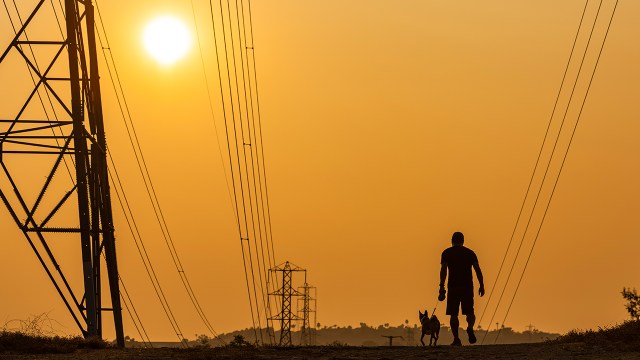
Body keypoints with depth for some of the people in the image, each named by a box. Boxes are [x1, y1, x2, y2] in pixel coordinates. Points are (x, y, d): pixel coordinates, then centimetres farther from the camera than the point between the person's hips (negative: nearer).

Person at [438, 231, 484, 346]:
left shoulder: (447, 253, 6)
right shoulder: (470, 253, 11)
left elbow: (443, 270, -6)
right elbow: (478, 270, 5)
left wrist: (442, 287, -11)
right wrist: (482, 286, 7)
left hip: (453, 286, -1)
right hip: (467, 286, 1)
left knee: (453, 314, 4)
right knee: (469, 312, 9)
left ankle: (456, 339, -4)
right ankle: (470, 328, -21)